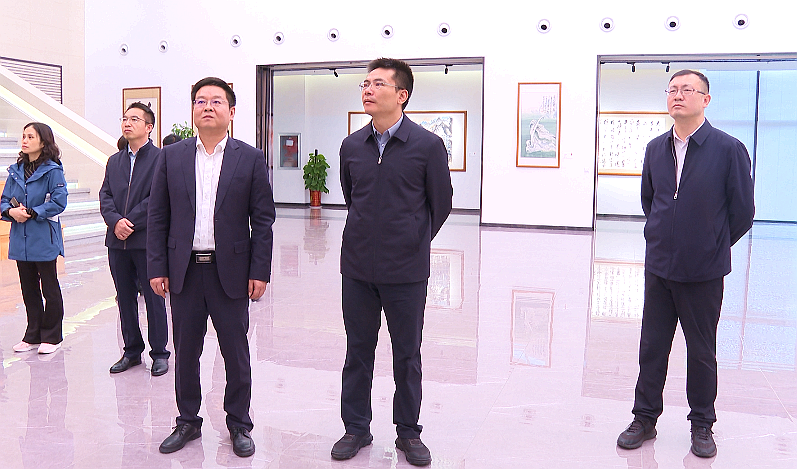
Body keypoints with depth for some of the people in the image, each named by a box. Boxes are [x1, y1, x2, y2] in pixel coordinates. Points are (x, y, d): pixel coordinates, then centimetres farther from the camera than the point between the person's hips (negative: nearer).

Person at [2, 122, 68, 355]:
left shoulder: (52, 170, -8)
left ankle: (51, 336, 16)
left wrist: (31, 213, -16)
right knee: (28, 289, 13)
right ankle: (33, 336, 24)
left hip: (44, 239, -6)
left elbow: (58, 202, -15)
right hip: (20, 240, 6)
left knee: (49, 288, 5)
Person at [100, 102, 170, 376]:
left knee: (154, 299, 3)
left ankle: (159, 353, 15)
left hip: (147, 240, -6)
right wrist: (115, 221, -11)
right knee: (125, 299, 13)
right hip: (117, 241, 6)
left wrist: (129, 223, -15)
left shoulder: (161, 158, -5)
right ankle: (132, 351, 25)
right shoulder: (114, 161, 15)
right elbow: (105, 196, 8)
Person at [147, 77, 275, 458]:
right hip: (184, 272, 2)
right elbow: (157, 217, 6)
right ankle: (188, 422, 29)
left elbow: (263, 220, -1)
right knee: (185, 352, 12)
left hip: (230, 272, -2)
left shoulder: (250, 159, 0)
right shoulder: (171, 157, 6)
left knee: (236, 355, 7)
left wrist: (260, 272, -6)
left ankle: (239, 425, 24)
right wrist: (156, 268, -1)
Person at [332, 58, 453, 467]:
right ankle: (356, 428, 30)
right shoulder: (351, 146, 3)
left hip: (406, 270, -3)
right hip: (358, 267, 3)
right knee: (358, 352, 13)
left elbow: (441, 204, 3)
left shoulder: (428, 146, -8)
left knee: (407, 356, 10)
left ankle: (408, 432, 27)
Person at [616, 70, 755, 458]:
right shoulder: (656, 149, 5)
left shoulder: (728, 149, -8)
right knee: (652, 347, 10)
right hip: (659, 267, 4)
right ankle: (645, 419, 25)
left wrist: (712, 247, 6)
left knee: (701, 352, 10)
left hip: (703, 273, -3)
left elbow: (742, 210, -2)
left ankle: (702, 425, 27)